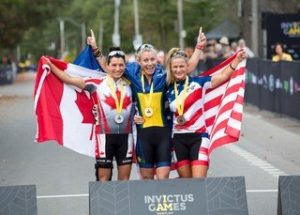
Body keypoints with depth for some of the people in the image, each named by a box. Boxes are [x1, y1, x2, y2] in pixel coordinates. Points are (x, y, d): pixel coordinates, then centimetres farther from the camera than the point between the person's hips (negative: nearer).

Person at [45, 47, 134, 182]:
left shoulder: (129, 84, 9)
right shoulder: (97, 84, -1)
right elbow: (69, 79, -2)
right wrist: (50, 65, -5)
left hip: (125, 136, 3)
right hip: (105, 136, -3)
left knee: (125, 177, 7)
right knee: (103, 176, 2)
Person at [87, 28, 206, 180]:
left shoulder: (163, 76, -1)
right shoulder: (133, 76, 2)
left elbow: (189, 68, -2)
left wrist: (199, 48, -7)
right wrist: (96, 50, 7)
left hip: (163, 132, -2)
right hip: (143, 133, 2)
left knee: (163, 178, -6)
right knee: (146, 177, 10)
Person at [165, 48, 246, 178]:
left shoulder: (197, 82, -3)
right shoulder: (169, 90, 8)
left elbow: (223, 76, -9)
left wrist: (237, 59, -18)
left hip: (198, 137, -4)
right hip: (178, 139, 4)